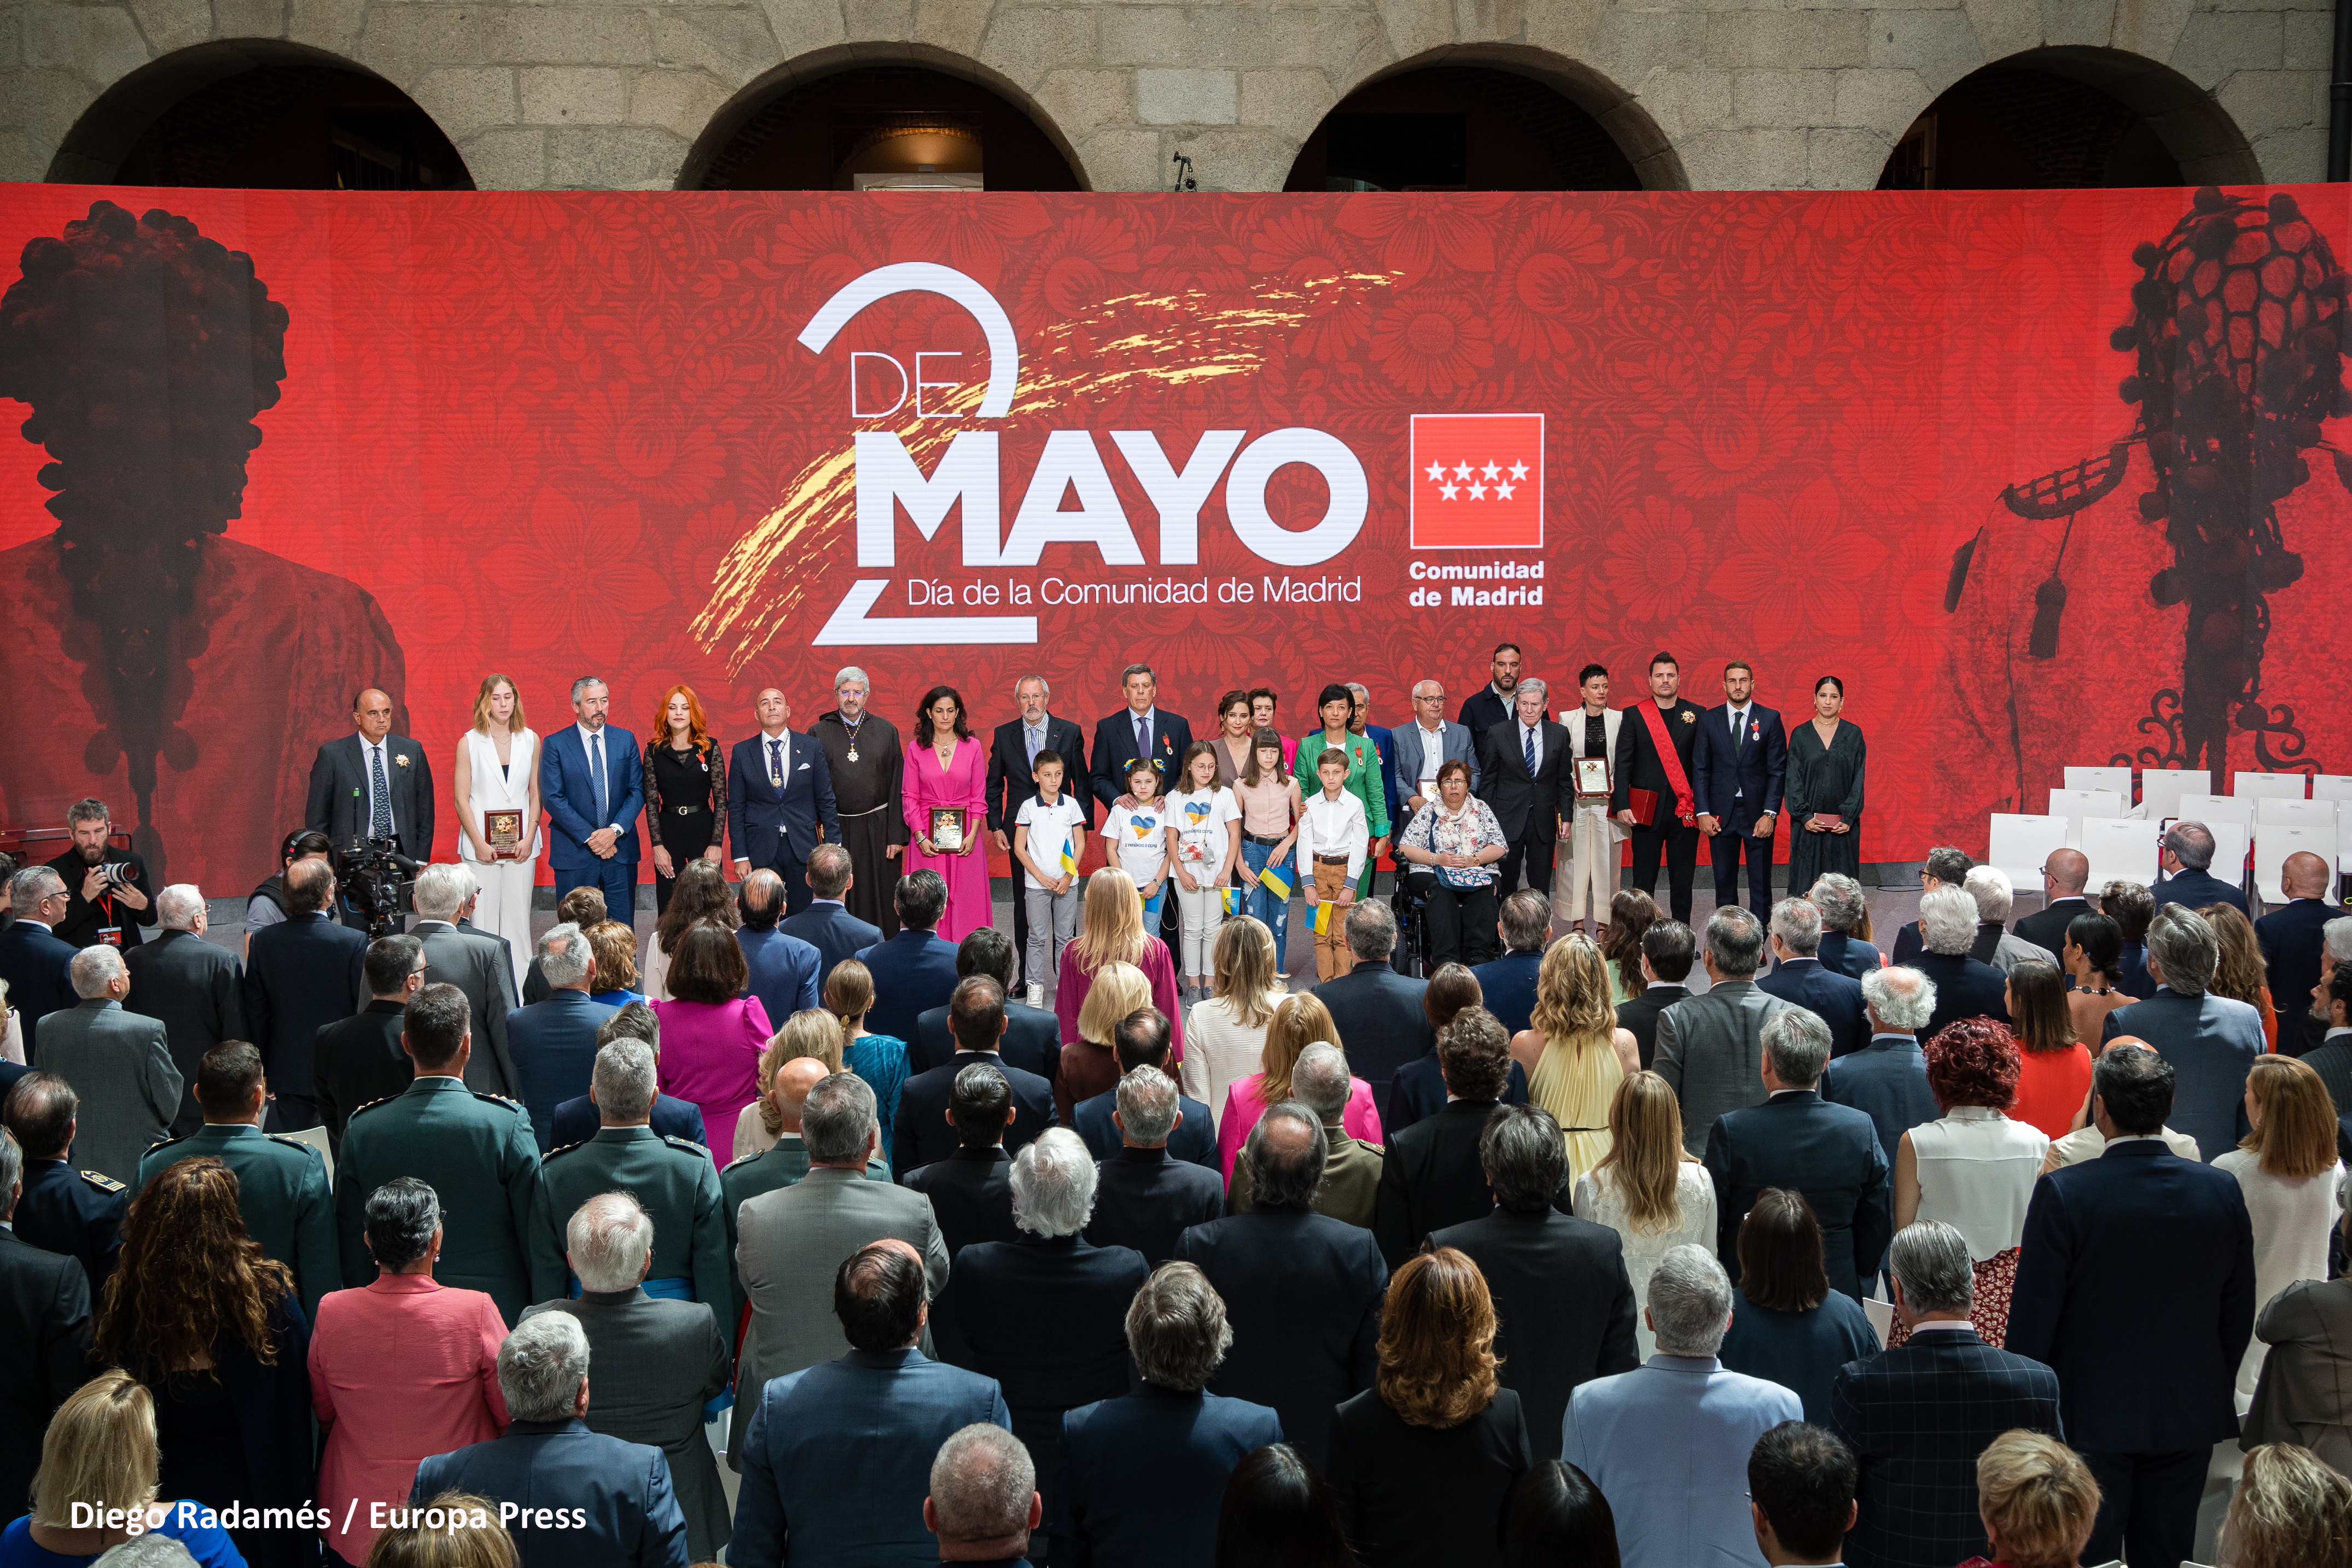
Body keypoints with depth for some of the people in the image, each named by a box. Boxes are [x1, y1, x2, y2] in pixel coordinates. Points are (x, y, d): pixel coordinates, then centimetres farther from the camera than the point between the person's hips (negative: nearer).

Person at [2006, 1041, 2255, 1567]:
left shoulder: (2063, 1192, -17)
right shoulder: (2222, 1190, -5)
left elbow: (2034, 1313, -12)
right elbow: (2238, 1313, 5)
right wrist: (2214, 1392, 18)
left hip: (2089, 1416, -3)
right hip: (2190, 1418, 4)